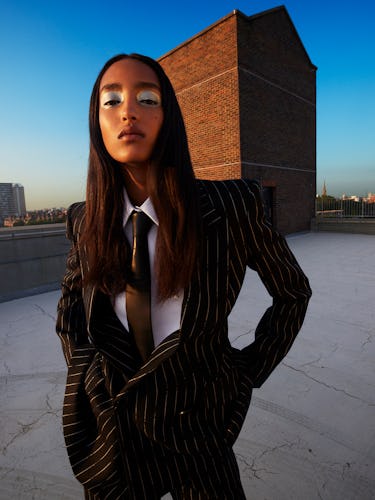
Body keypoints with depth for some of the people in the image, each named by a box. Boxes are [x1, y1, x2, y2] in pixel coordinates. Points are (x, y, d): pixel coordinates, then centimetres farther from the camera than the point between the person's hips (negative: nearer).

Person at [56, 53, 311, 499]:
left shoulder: (230, 208, -20)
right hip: (107, 428, 3)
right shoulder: (87, 222, -9)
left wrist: (247, 374, -5)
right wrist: (87, 372, -2)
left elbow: (292, 292, -4)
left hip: (194, 428, -2)